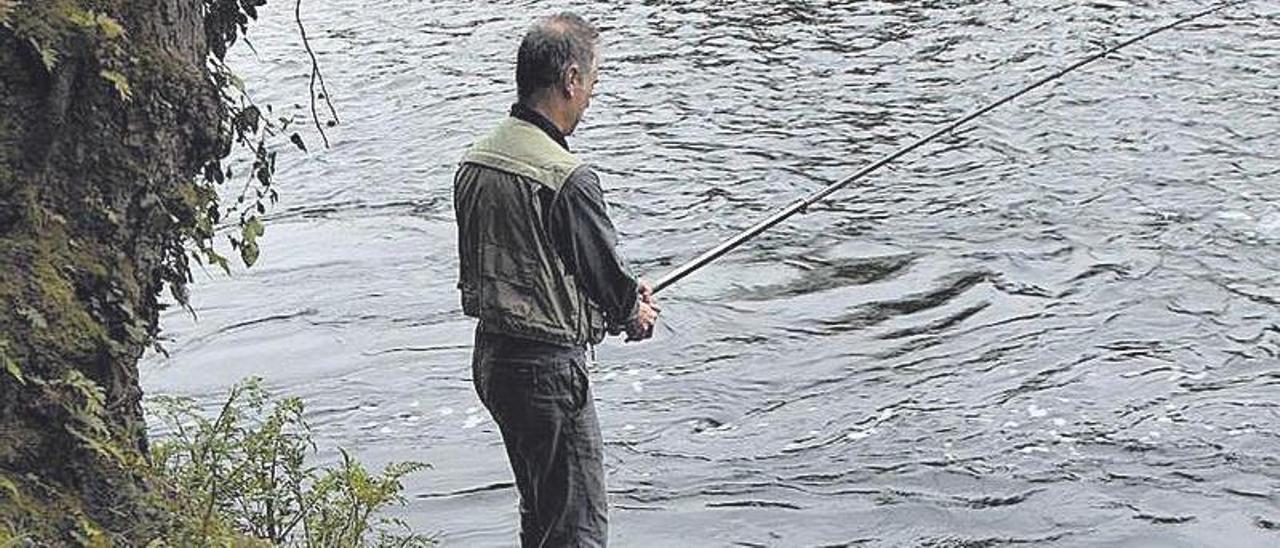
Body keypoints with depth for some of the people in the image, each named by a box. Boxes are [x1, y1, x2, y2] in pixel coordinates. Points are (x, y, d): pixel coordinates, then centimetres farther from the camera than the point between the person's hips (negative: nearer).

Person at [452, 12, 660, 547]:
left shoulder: (474, 161, 4)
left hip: (489, 356, 9)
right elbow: (605, 272, -14)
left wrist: (620, 291, 14)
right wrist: (635, 313, 10)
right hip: (548, 366, -9)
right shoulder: (568, 179, -22)